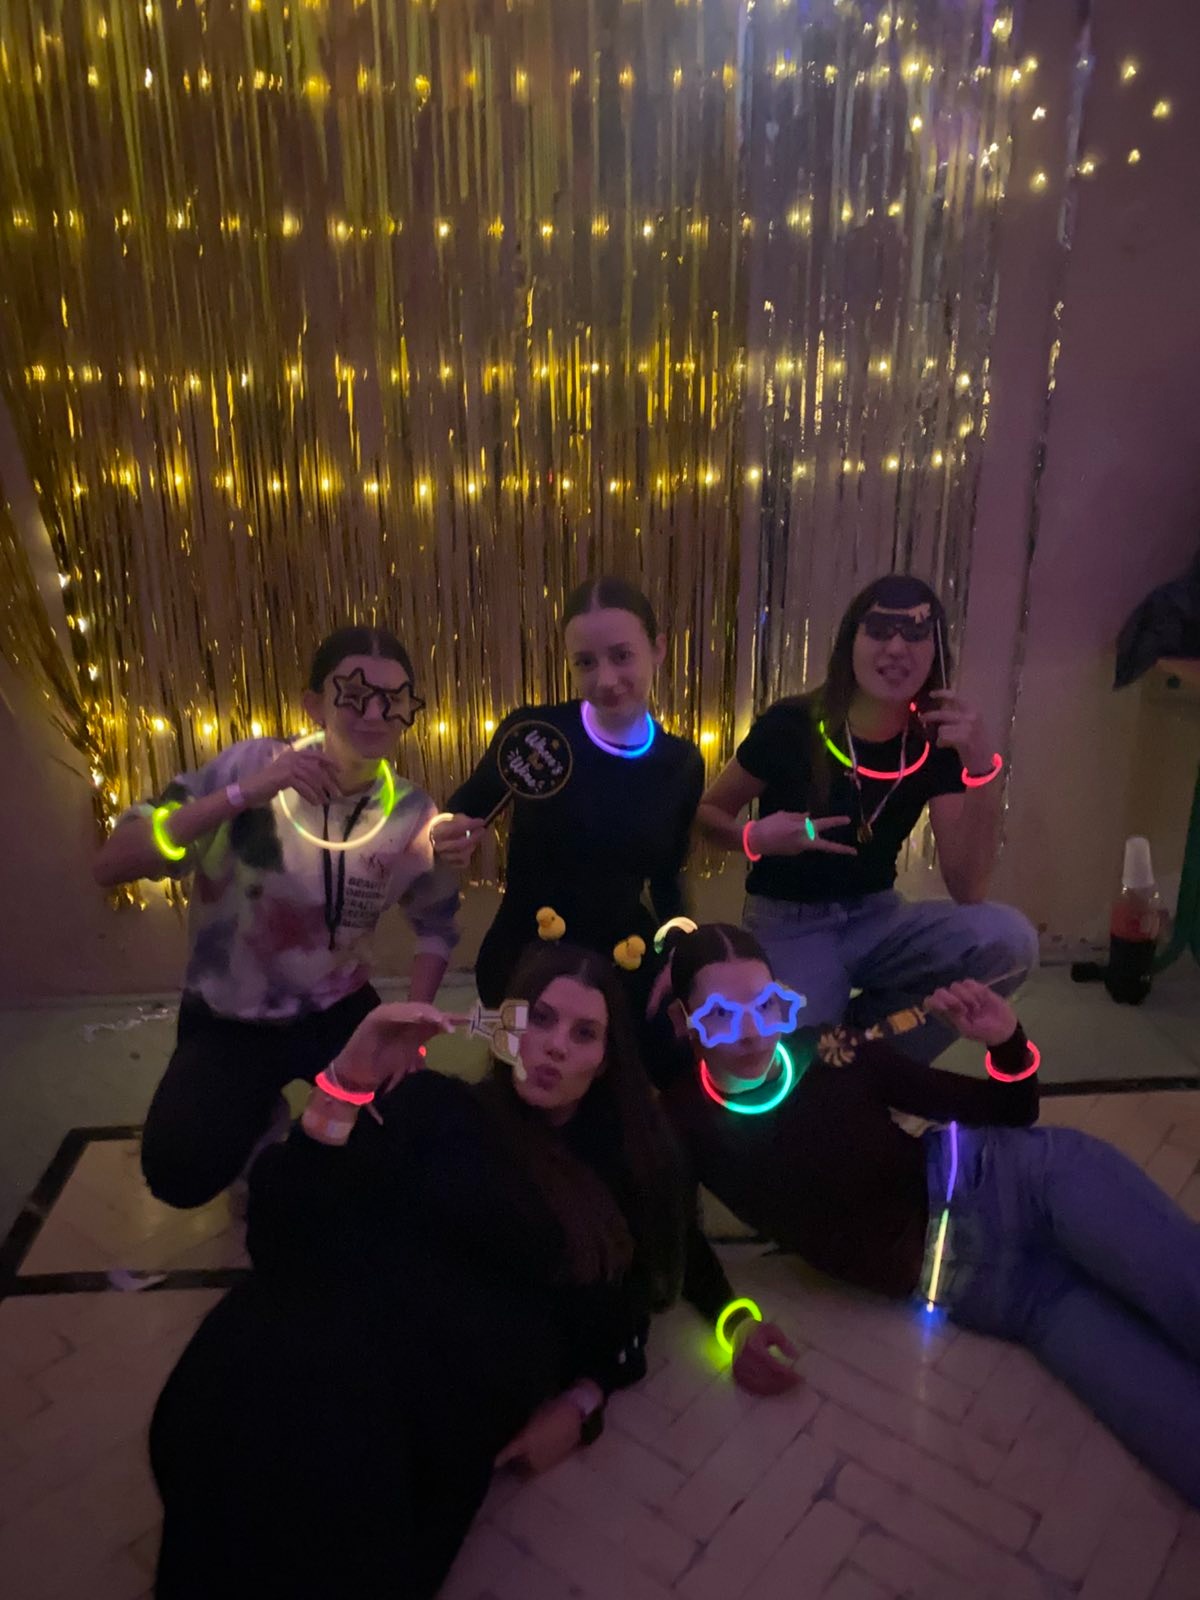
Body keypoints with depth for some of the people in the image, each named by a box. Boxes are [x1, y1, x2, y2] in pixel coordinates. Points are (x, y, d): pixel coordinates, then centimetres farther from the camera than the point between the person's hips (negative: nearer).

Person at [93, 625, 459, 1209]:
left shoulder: (411, 816, -10)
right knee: (182, 1174, -21)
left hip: (339, 1012, 2)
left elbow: (438, 925, 4)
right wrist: (241, 795, -36)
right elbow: (110, 865, -25)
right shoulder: (253, 766, -19)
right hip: (229, 1020, -2)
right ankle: (260, 1121, 13)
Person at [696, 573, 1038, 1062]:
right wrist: (756, 837, -24)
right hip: (787, 924, -3)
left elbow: (967, 891, -16)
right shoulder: (790, 726, -16)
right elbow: (707, 813, -2)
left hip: (876, 918, 4)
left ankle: (861, 1036, -1)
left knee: (1009, 939, -24)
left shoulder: (937, 745, -7)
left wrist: (981, 768, -26)